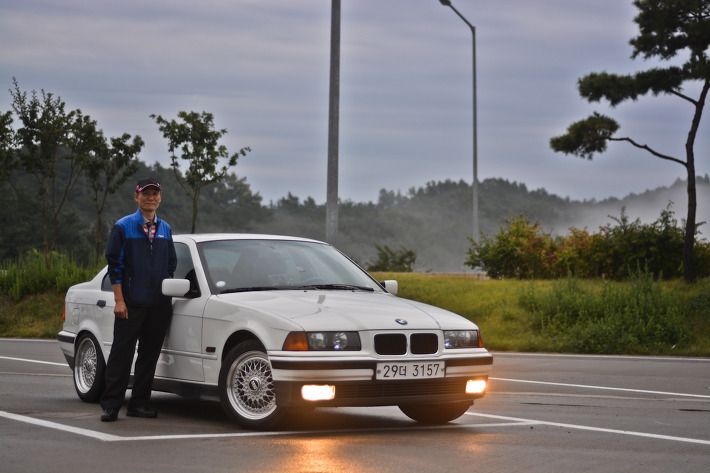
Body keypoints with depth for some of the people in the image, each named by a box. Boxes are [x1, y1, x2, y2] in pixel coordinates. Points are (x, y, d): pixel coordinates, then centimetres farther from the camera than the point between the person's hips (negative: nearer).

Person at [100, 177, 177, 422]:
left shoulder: (165, 229, 14)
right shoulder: (123, 227, -1)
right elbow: (115, 265, -5)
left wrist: (167, 294, 11)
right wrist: (119, 300, -11)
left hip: (159, 304, 5)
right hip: (131, 303, -5)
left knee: (149, 355, 8)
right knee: (121, 354, -4)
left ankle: (139, 403, 16)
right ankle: (111, 405, -2)